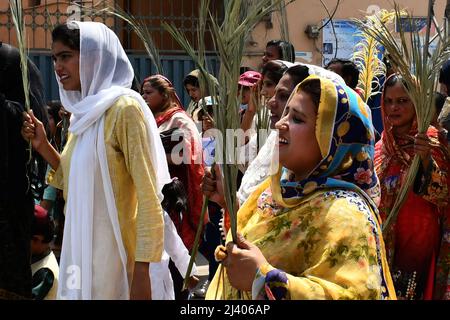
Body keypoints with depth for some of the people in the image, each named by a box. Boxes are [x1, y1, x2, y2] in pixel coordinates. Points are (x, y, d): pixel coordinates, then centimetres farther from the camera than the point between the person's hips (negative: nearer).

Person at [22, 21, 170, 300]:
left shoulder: (124, 108, -14)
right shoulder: (83, 111, 10)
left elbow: (148, 196, -18)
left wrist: (142, 270, -22)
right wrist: (43, 146, 6)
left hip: (114, 252, -8)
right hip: (82, 247, 8)